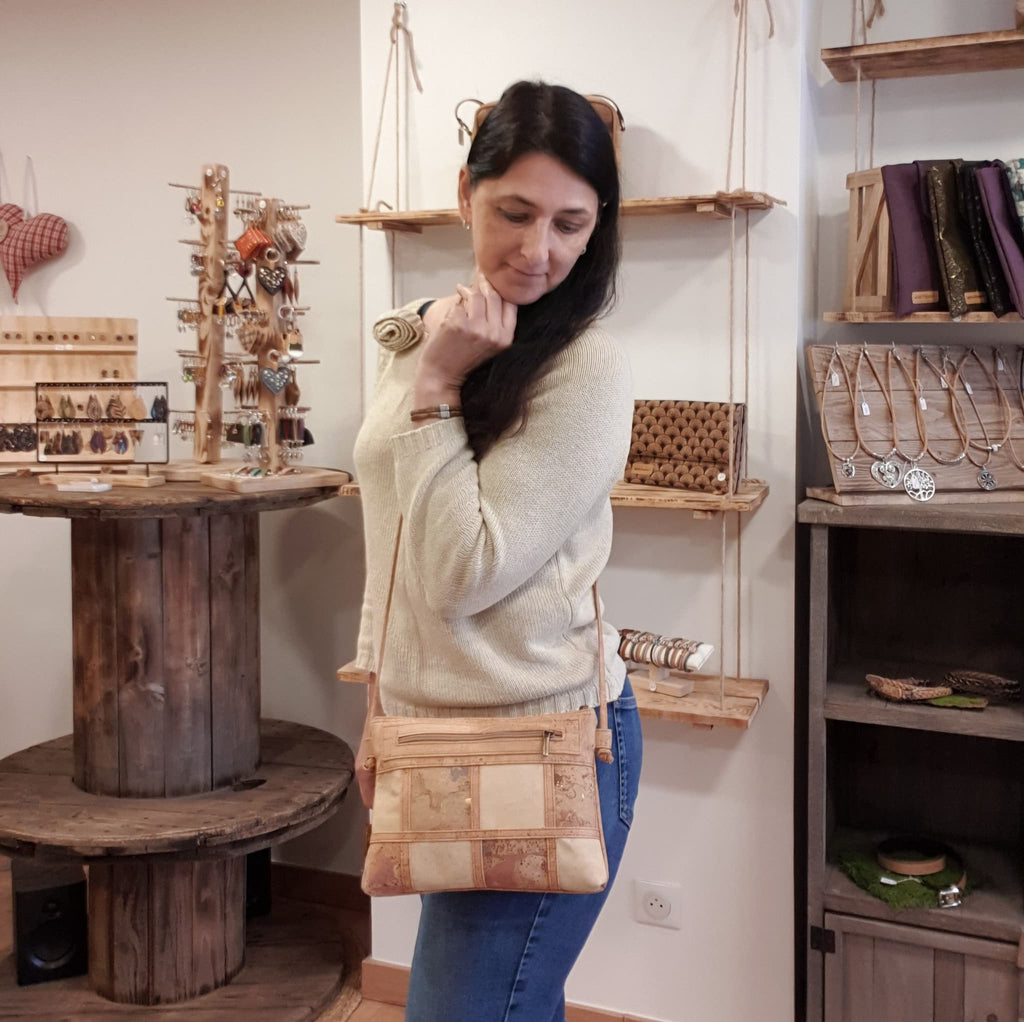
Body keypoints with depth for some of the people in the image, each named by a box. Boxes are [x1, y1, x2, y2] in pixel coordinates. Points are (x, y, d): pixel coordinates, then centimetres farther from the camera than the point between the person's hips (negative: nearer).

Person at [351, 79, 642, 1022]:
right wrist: (382, 710, 17)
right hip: (432, 728, 7)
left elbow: (463, 574, -21)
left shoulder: (588, 371, -16)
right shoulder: (420, 334, 6)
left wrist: (435, 390, -19)